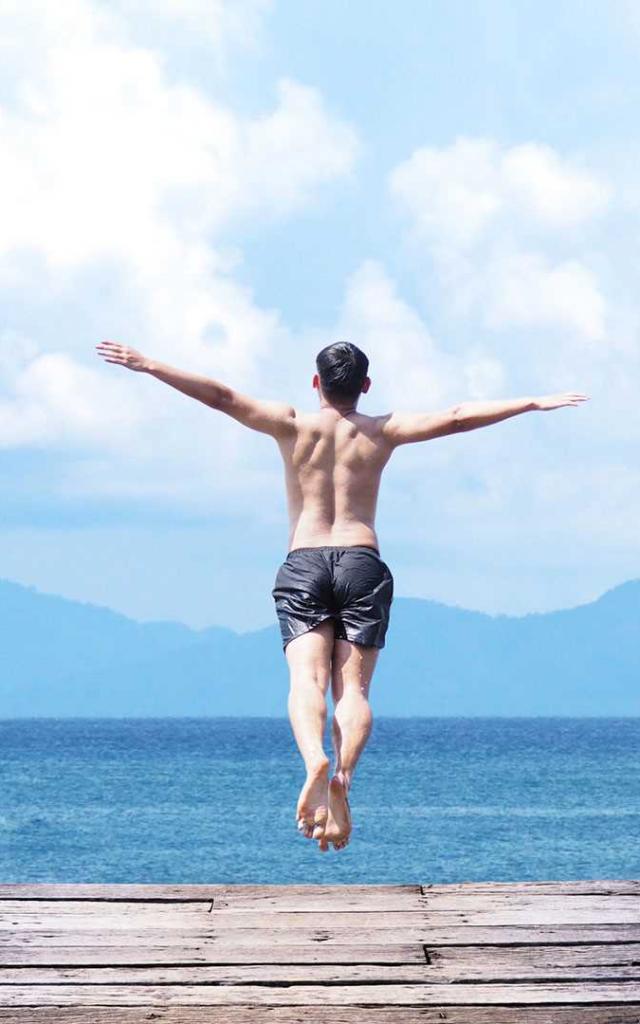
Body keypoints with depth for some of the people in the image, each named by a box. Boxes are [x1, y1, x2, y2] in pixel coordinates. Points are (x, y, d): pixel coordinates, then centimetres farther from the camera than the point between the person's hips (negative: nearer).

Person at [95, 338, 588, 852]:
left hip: (304, 564, 0)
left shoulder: (294, 426, 7)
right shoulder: (382, 432, 9)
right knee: (353, 686, -3)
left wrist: (148, 365, 3)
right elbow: (456, 418, 5)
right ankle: (343, 776, -29)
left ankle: (315, 760, -42)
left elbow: (220, 397, 1)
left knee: (306, 678, -13)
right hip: (362, 562, 1)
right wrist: (533, 403, 10)